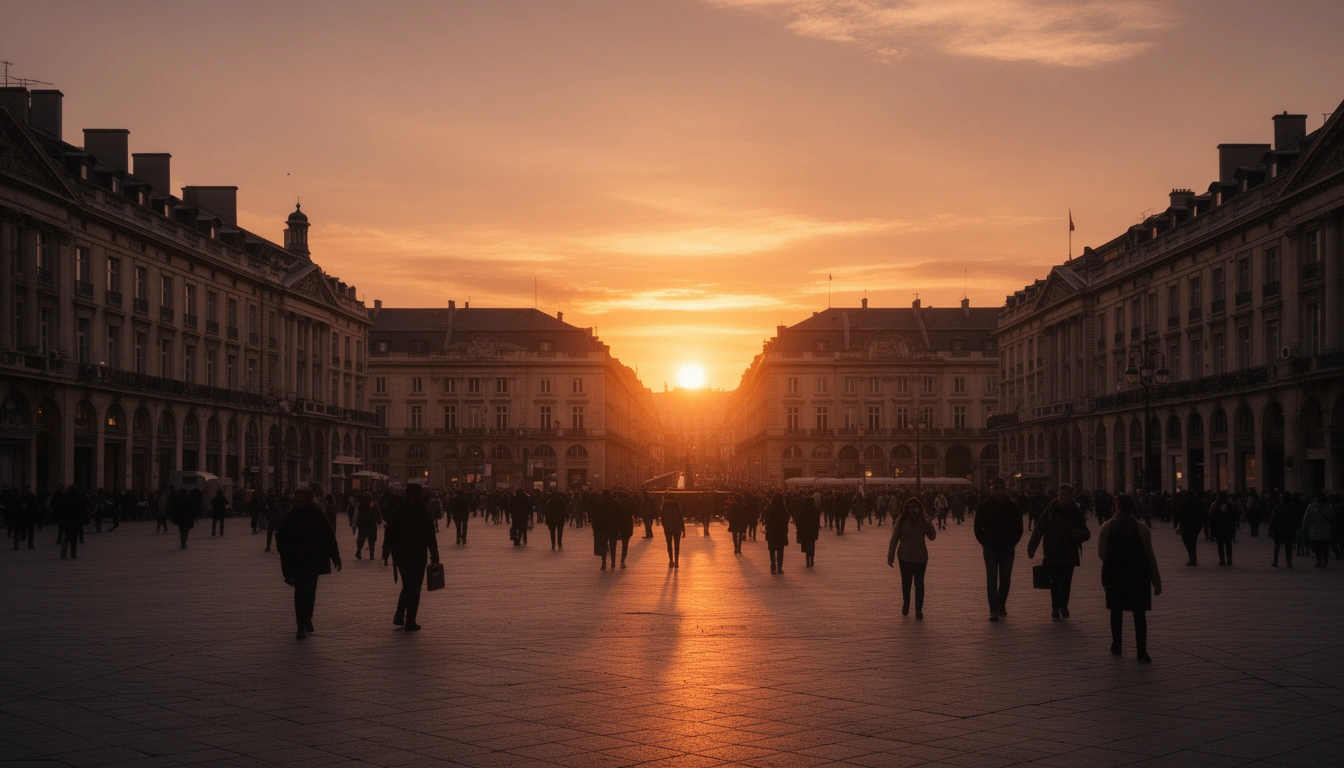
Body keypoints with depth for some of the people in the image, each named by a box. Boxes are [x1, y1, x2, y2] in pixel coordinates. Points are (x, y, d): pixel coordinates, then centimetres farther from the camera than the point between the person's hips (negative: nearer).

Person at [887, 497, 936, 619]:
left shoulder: (924, 521, -5)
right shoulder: (901, 521, -9)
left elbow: (932, 537, -12)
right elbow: (894, 539, -6)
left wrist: (928, 523, -25)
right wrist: (890, 556, -7)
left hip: (920, 558, 0)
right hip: (905, 558, 0)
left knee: (919, 583, -1)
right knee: (906, 583, 15)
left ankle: (919, 610, 7)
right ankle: (905, 605, 37)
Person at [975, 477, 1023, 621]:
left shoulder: (1012, 507, 1)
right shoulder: (984, 506, -3)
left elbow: (1018, 528, 9)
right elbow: (978, 528, 2)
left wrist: (1012, 542, 2)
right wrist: (985, 542, -3)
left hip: (1007, 548, 2)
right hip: (990, 548, -2)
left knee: (1005, 579, 8)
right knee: (992, 579, -7)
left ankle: (1001, 605, 25)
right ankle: (993, 610, -7)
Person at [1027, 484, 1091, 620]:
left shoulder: (1076, 512, 2)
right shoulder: (1050, 511, -2)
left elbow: (1086, 534, 4)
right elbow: (1039, 529, -3)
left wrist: (1079, 534, -20)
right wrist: (1031, 547, -12)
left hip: (1069, 555, 1)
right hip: (1053, 554, -1)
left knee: (1066, 583, 7)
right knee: (1055, 583, 1)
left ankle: (1063, 606, 23)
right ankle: (1056, 608, 10)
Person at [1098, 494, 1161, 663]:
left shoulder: (1107, 527, -5)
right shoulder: (1141, 528, -6)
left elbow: (1101, 552, -1)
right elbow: (1150, 556, -5)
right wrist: (1157, 582, 0)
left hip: (1114, 575, 1)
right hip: (1138, 576, -1)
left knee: (1116, 611, 14)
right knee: (1139, 613, 2)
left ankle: (1116, 645, 21)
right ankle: (1142, 650, -3)